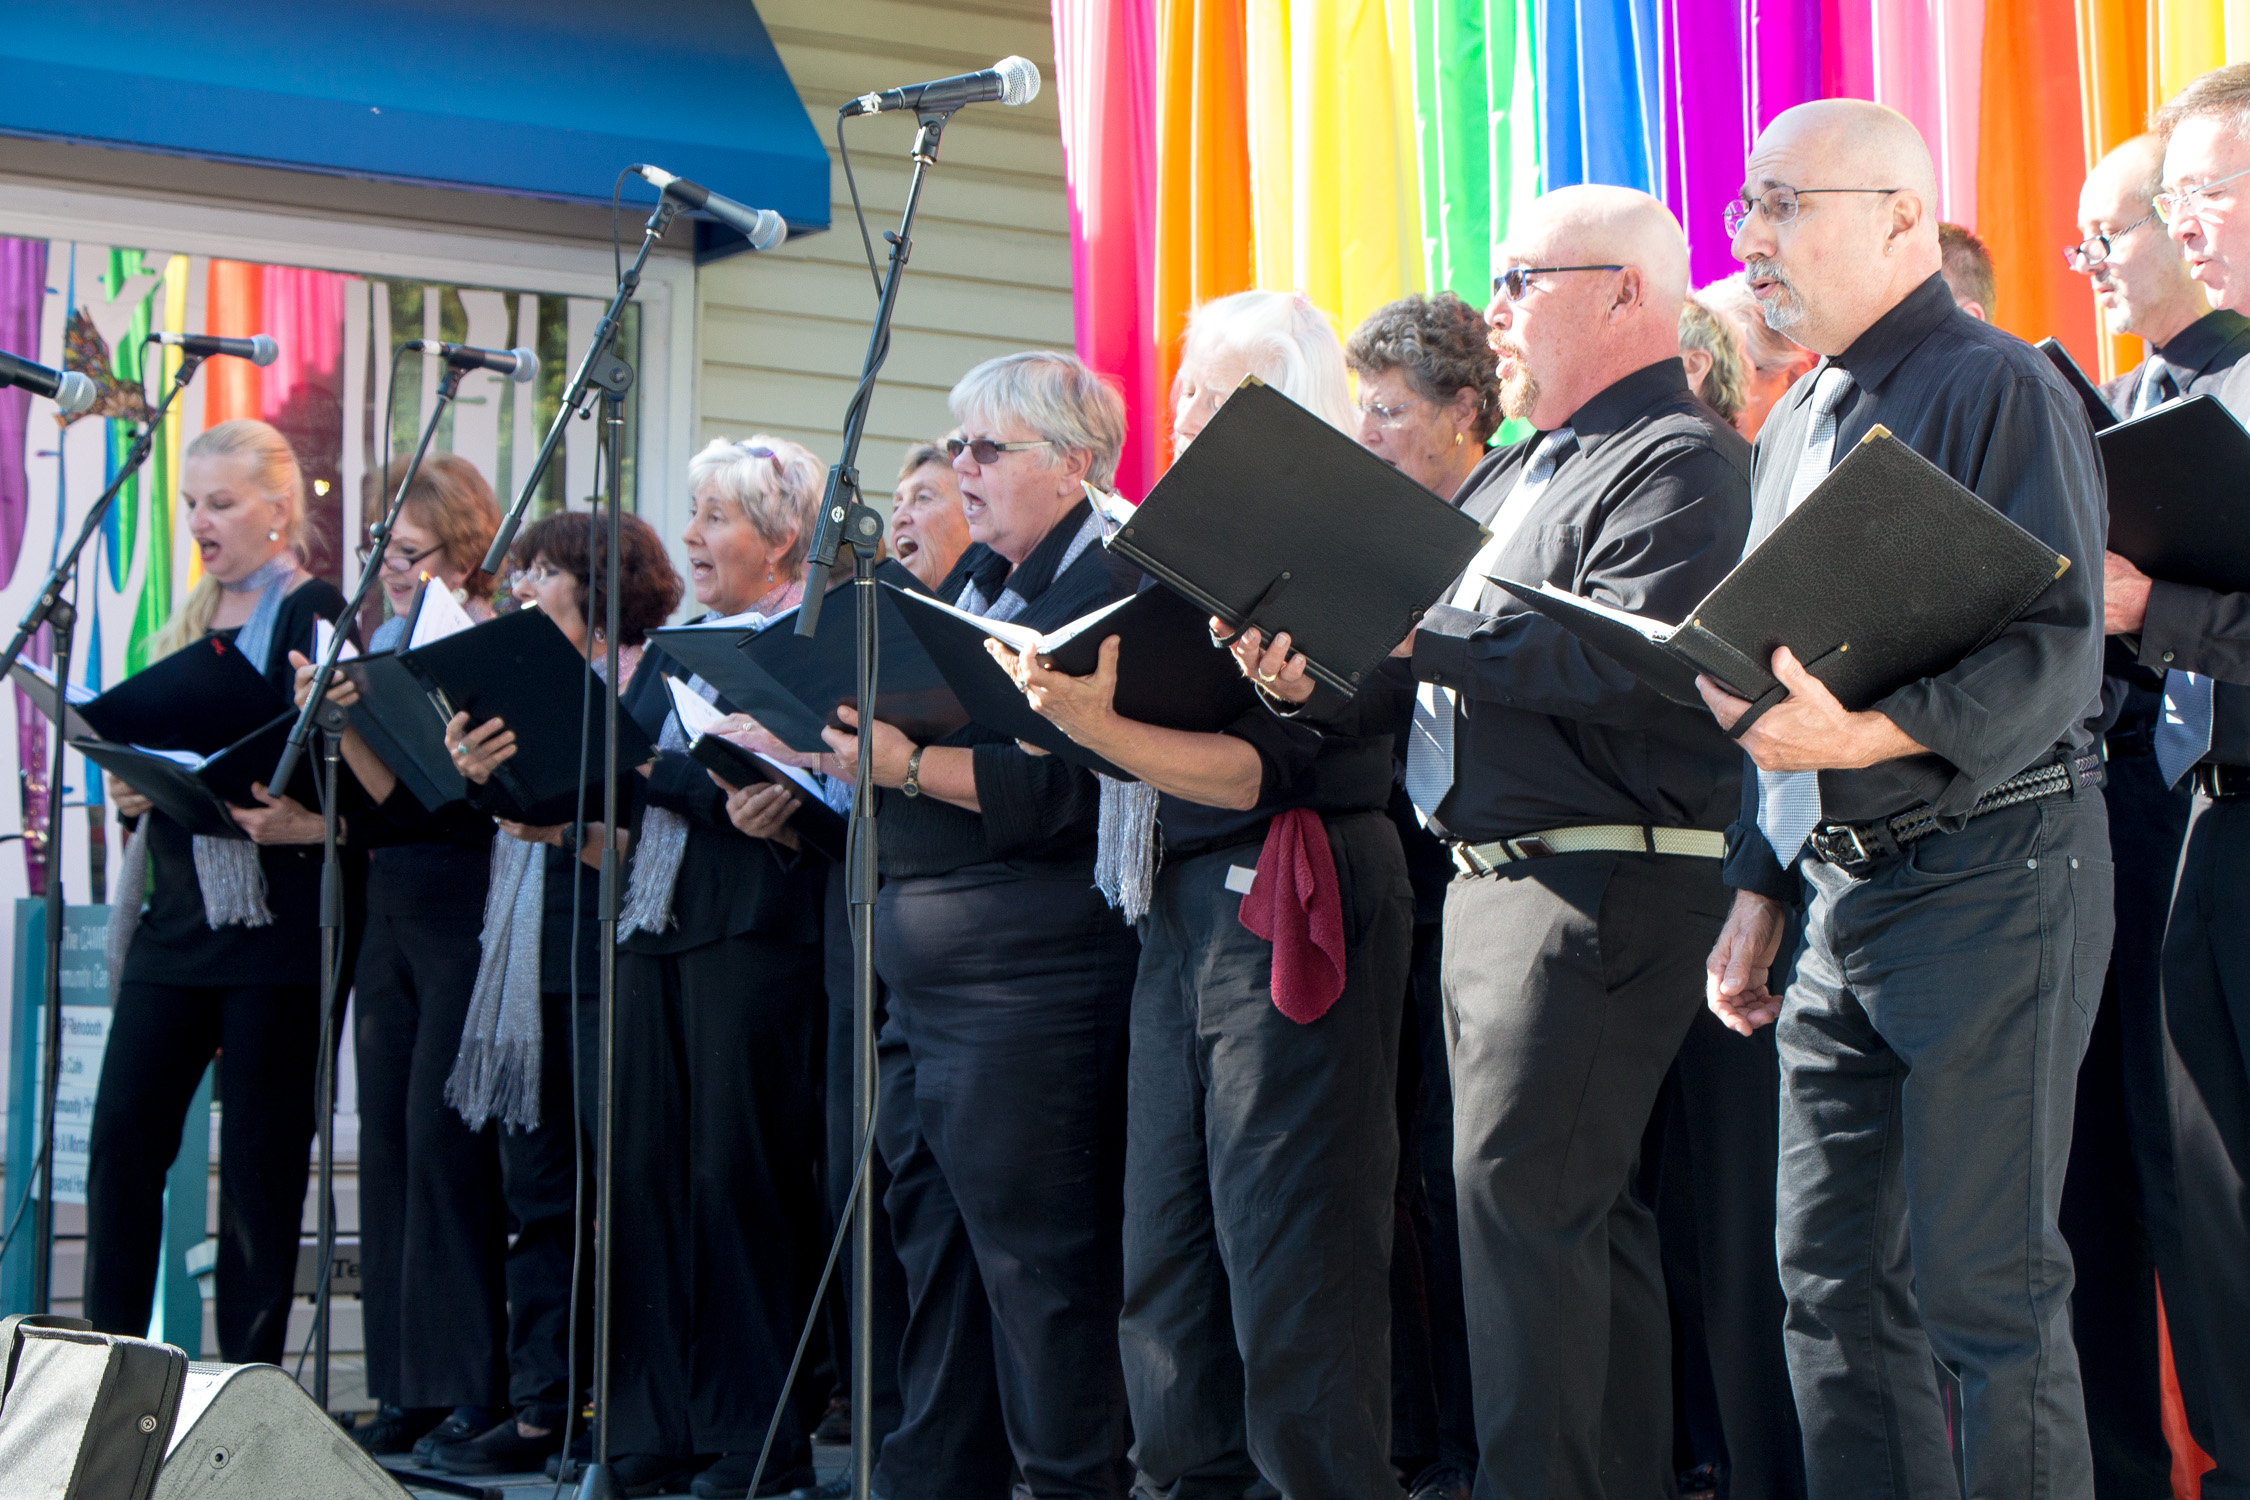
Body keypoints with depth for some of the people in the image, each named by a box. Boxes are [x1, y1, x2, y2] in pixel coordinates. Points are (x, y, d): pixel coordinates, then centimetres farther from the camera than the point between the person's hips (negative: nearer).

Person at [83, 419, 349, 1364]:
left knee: (261, 1152, -1)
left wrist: (296, 823, -29)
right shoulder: (190, 622, 17)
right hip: (176, 913, 7)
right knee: (122, 1129, 2)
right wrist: (133, 790, 2)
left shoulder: (312, 612, -5)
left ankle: (250, 1378, 8)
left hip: (274, 920, -7)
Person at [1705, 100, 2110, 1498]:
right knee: (1834, 1279, 9)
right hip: (1838, 894, 8)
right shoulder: (1798, 424, 18)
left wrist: (1882, 733, -30)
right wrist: (1759, 885, 18)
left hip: (1989, 880, -8)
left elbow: (2059, 645, -17)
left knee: (1984, 1283, -5)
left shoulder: (1997, 388, -7)